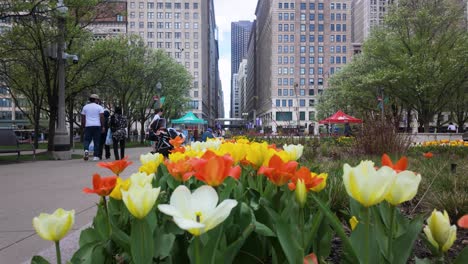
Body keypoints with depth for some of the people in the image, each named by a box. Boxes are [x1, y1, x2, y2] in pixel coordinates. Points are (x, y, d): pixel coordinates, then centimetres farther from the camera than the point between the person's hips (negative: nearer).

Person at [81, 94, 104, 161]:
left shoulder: (85, 107, 11)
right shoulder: (99, 107, 3)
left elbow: (83, 118, 9)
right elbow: (102, 117, -6)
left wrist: (83, 126, 15)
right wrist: (103, 126, -3)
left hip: (88, 126, 1)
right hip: (97, 126, -1)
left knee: (87, 140, 6)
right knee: (97, 141, 4)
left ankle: (86, 150, -23)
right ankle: (96, 156, 3)